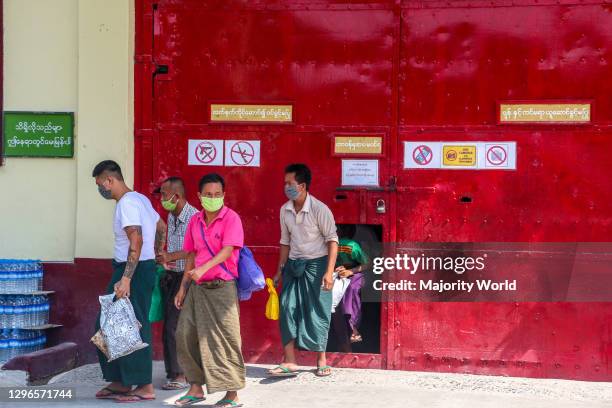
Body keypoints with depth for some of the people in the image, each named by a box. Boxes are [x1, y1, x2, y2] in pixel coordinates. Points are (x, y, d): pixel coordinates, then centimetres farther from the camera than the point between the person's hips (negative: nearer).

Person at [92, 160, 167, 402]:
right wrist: (155, 255, 31)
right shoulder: (140, 199, 14)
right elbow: (161, 228, 25)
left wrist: (126, 279, -28)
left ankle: (145, 387, 1)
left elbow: (136, 241, -25)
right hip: (145, 267, 10)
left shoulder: (127, 203, -16)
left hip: (135, 270, -10)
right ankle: (121, 382, 18)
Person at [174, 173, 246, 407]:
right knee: (186, 334, 5)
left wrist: (203, 269, -33)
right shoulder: (195, 221, 11)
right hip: (197, 288, 6)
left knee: (224, 338, -4)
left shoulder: (231, 218, -8)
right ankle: (196, 388, 18)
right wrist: (183, 287, 14)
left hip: (221, 287, -6)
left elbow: (228, 250, -20)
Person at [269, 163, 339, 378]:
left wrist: (329, 271, -20)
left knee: (318, 311, 1)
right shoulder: (285, 210, 2)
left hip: (316, 264, -5)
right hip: (293, 264, 5)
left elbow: (332, 240, -13)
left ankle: (321, 360, 16)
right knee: (288, 308, -3)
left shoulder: (319, 209, -15)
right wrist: (280, 270, 13)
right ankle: (289, 362, 0)